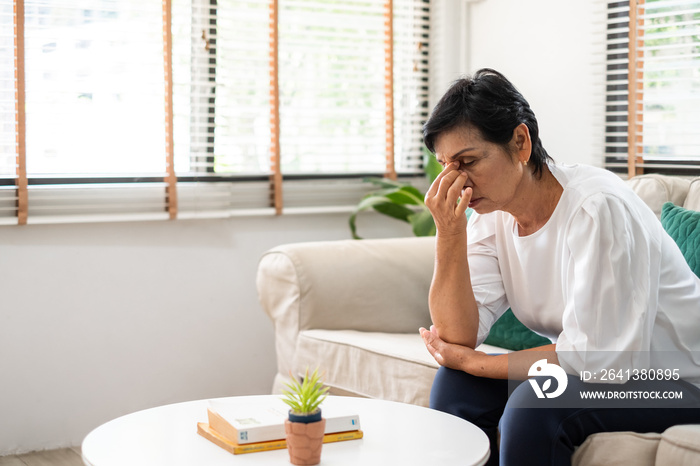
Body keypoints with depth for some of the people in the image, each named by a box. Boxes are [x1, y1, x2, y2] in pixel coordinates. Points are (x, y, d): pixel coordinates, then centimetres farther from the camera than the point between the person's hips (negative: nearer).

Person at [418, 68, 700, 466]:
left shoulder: (598, 207, -25)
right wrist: (449, 236, -22)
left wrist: (472, 361, -16)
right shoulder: (490, 214, -3)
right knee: (455, 386, -9)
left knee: (533, 404, -29)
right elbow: (459, 336, -10)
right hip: (592, 368, 7)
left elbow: (594, 356, -25)